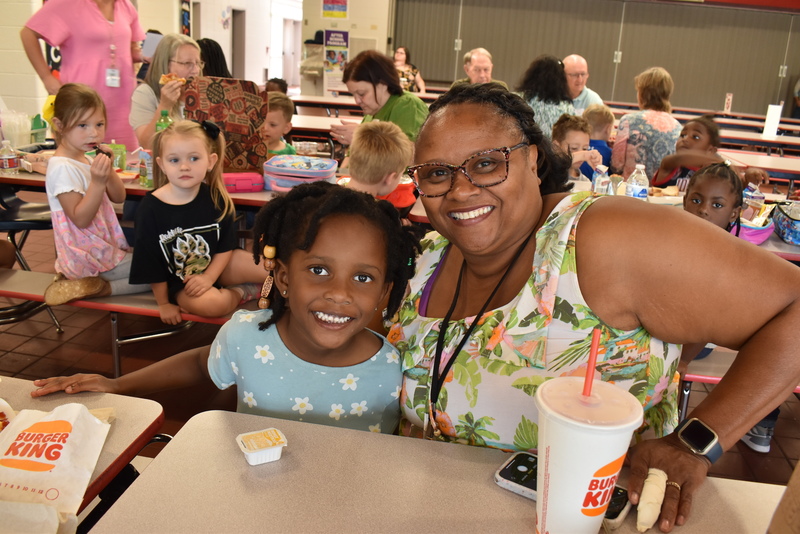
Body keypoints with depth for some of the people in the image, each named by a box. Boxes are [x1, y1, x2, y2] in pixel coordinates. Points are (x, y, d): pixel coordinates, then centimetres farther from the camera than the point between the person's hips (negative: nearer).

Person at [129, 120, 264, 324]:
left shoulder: (215, 198, -11)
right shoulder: (150, 208, -18)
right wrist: (164, 303, -3)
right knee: (212, 303, -31)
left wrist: (208, 277, -16)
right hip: (179, 282, -2)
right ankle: (241, 292, -1)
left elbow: (226, 246, -3)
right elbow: (151, 264, -10)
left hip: (216, 267, 3)